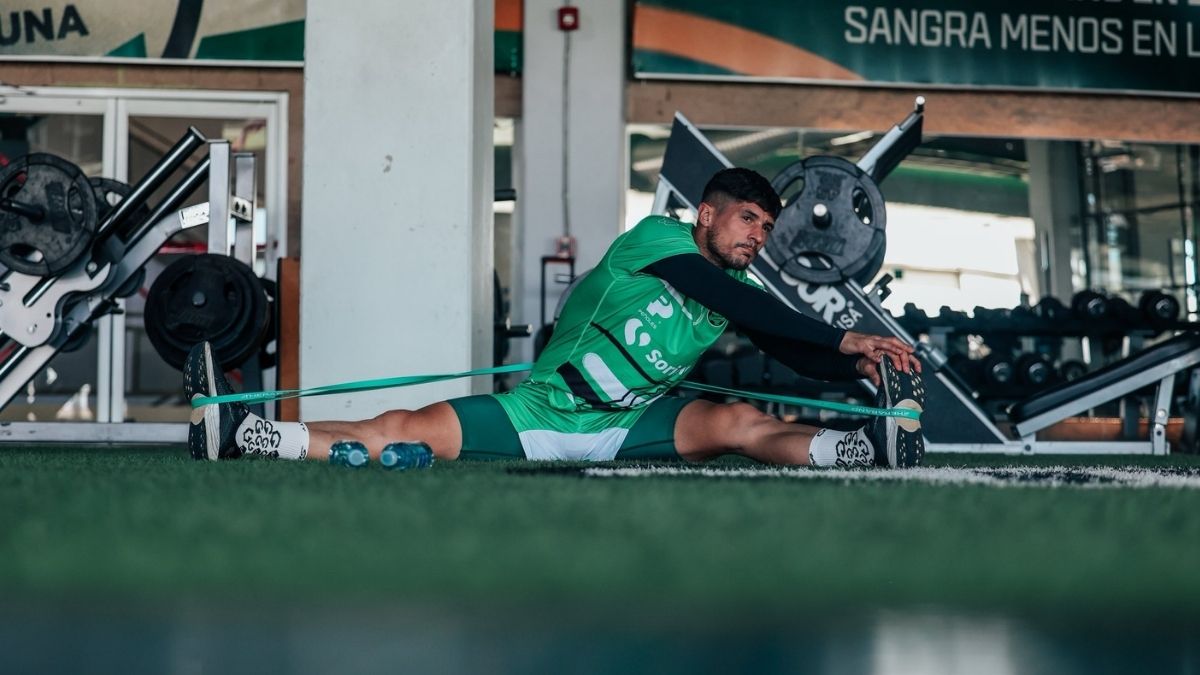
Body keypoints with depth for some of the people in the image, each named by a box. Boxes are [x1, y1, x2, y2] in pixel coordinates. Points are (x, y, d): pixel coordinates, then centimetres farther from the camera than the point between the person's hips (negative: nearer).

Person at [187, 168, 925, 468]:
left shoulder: (735, 293, 3)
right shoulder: (656, 240, -13)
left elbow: (797, 355, 0)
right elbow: (738, 303, -26)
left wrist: (857, 366, -23)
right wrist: (845, 338, -30)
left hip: (629, 428, 3)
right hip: (540, 414, -3)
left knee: (741, 422, -23)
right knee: (402, 433, -15)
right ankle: (237, 431, -15)